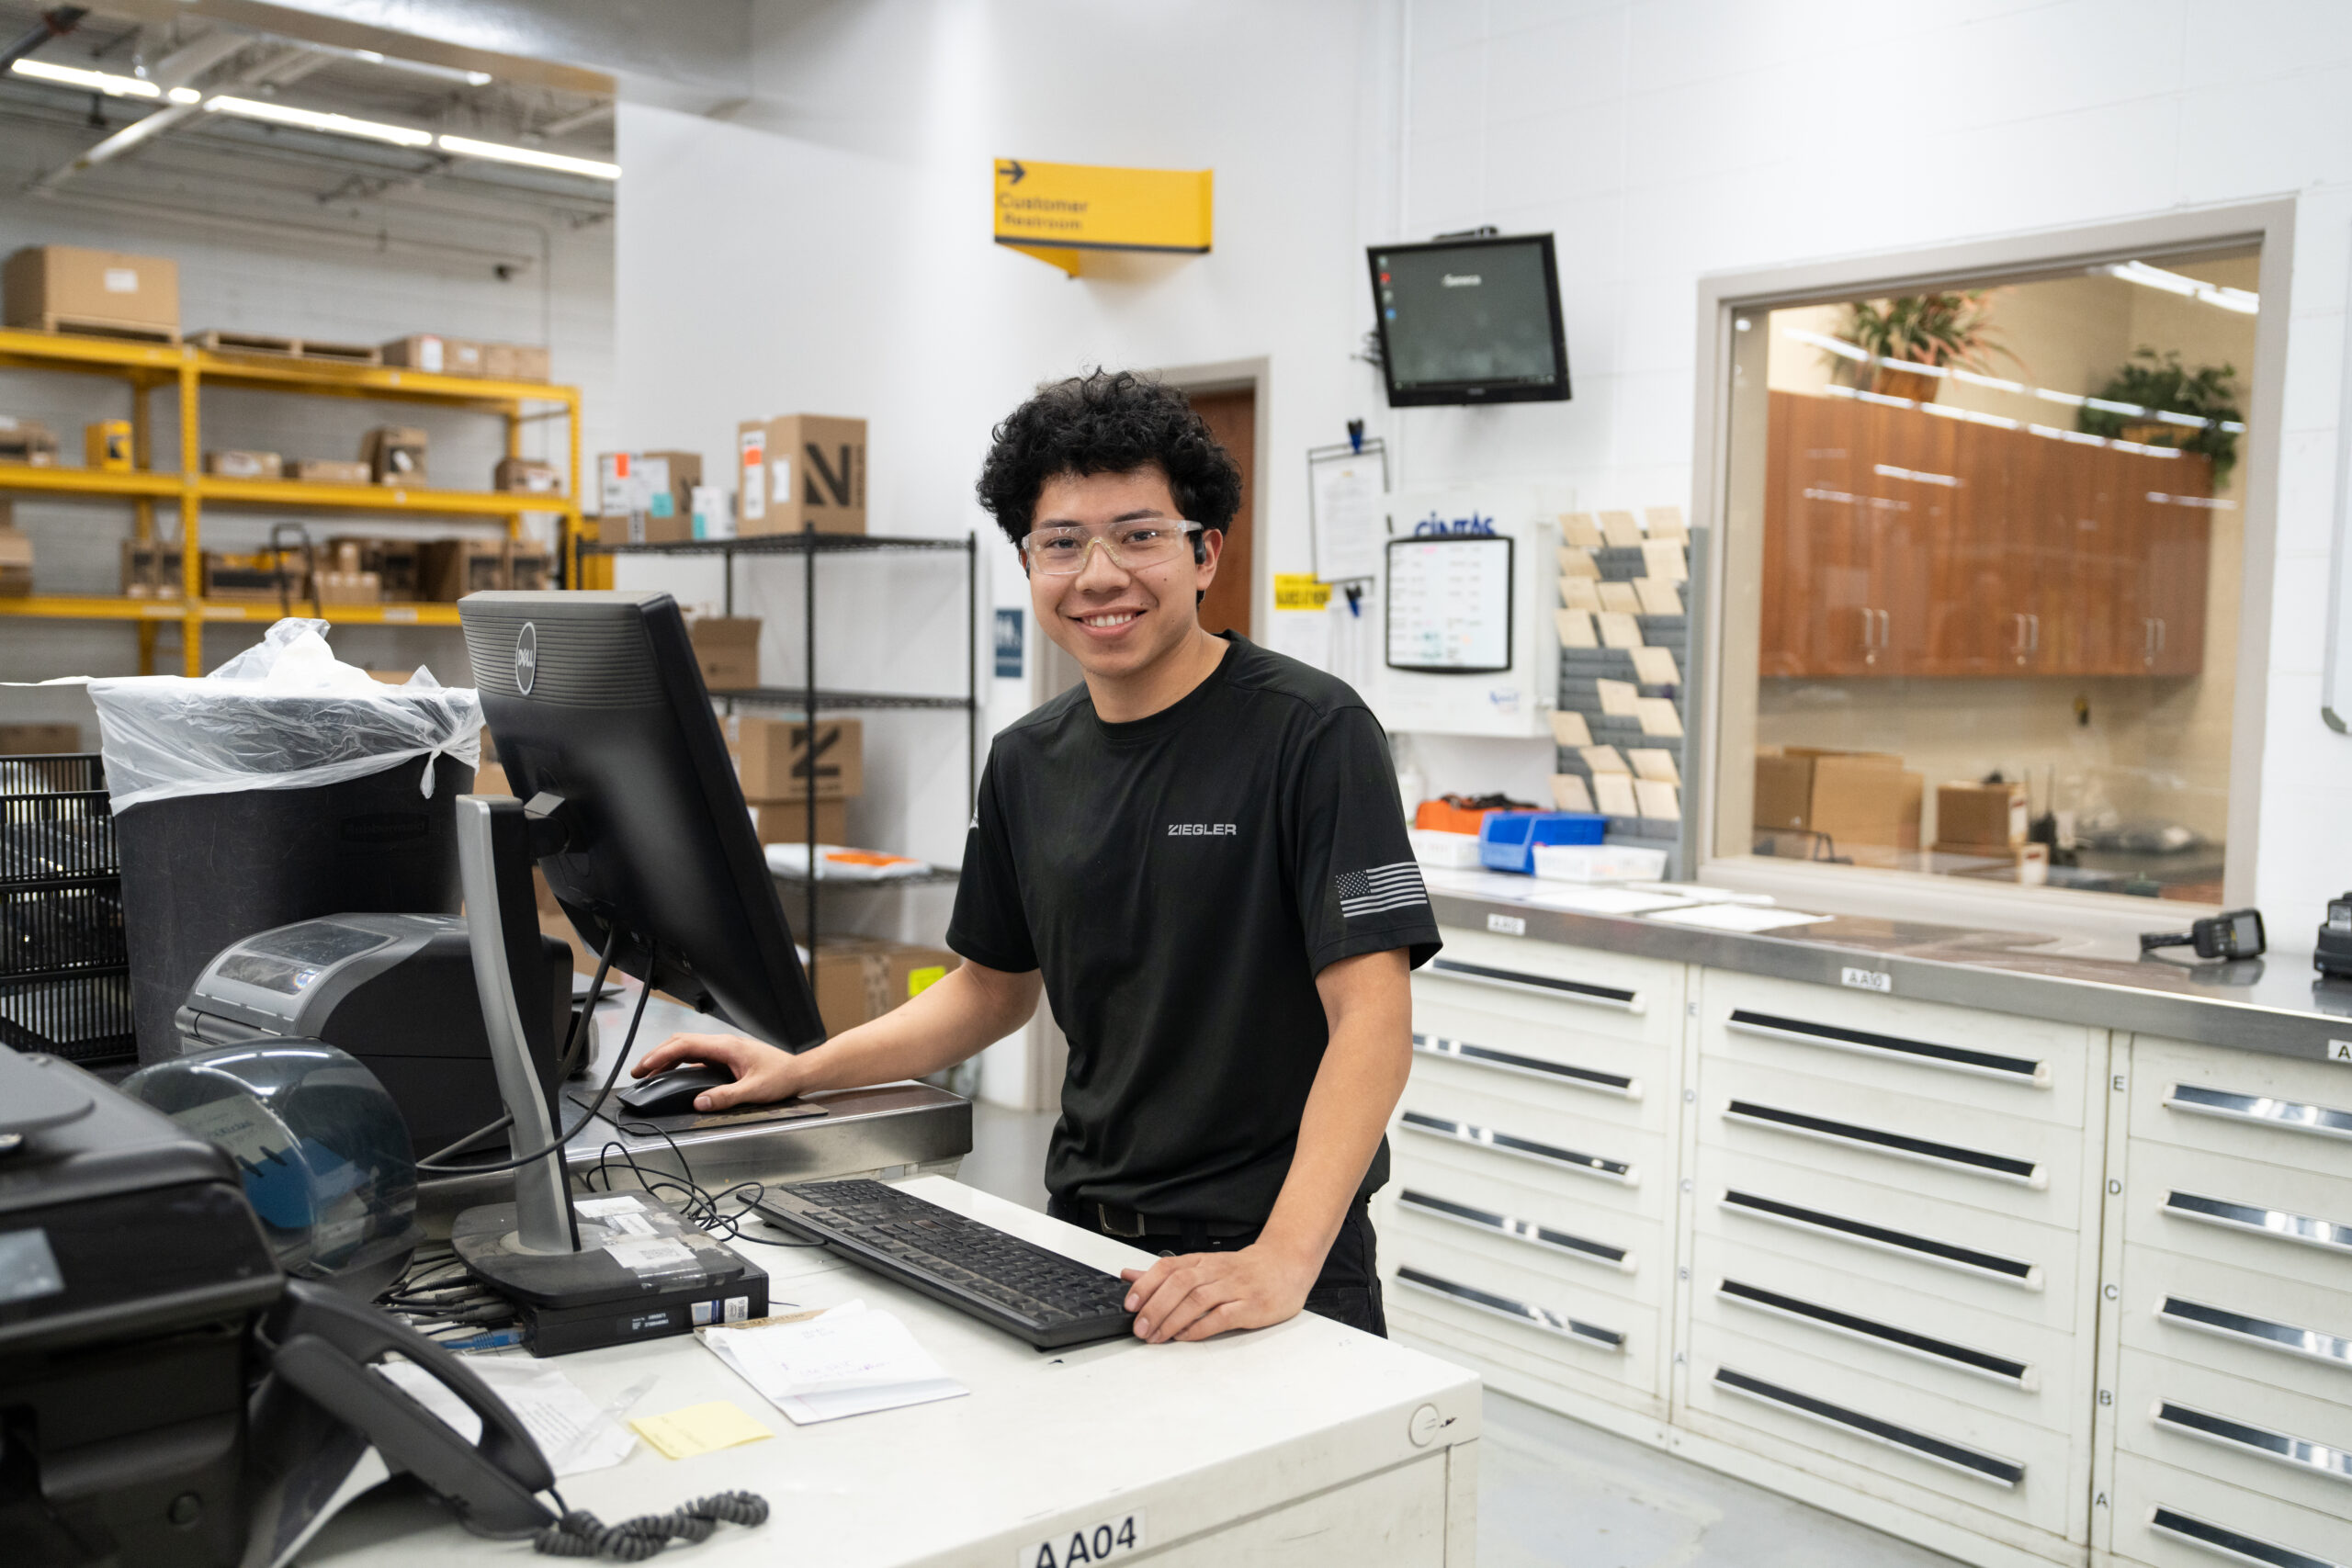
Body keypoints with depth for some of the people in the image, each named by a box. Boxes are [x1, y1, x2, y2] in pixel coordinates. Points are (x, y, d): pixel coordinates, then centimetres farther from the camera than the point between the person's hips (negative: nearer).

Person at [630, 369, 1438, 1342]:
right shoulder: (1028, 761, 9)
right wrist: (799, 1071, 12)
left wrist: (1283, 1260, -28)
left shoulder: (1310, 732, -11)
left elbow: (1371, 1017, -18)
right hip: (1081, 1233, 5)